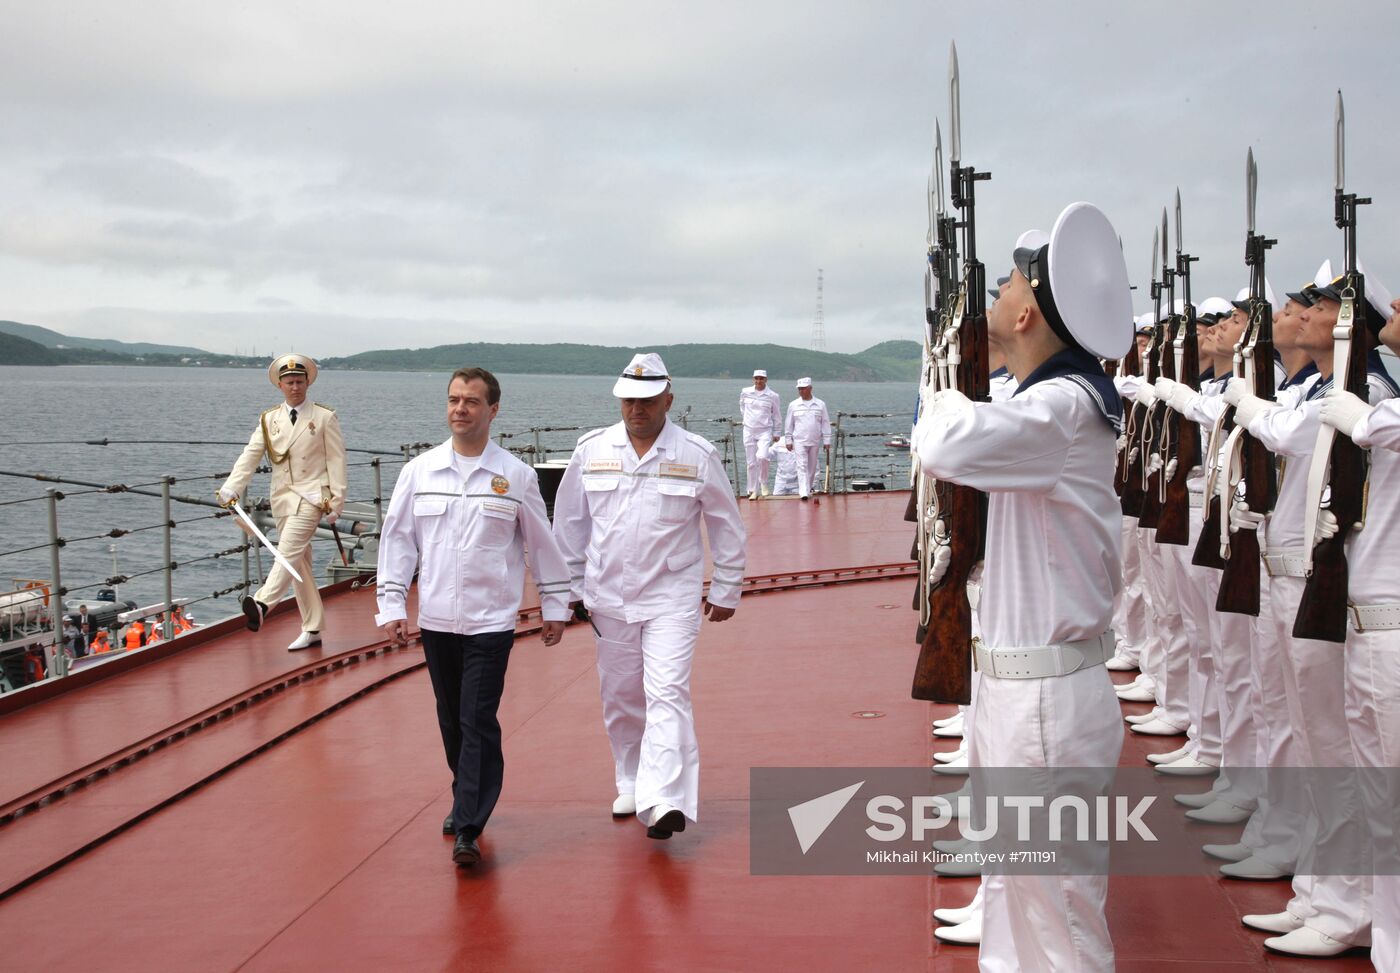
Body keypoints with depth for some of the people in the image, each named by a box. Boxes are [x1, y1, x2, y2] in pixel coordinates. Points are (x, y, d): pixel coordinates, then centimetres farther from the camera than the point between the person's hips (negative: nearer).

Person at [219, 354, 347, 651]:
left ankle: (262, 603, -43)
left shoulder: (324, 417, 3)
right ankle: (312, 630, 13)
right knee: (300, 562, 8)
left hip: (312, 495, -5)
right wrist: (230, 489, -11)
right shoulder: (268, 419, 12)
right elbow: (250, 456, 3)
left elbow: (335, 460, 0)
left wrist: (336, 501, -7)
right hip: (282, 496, 5)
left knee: (289, 549, -25)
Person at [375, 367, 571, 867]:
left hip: (491, 621, -3)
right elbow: (397, 539, 6)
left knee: (478, 724, -8)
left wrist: (554, 606, 9)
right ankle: (466, 800, 33)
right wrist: (391, 605, 1)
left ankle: (468, 829, -7)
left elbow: (542, 544, 6)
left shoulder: (516, 475, -2)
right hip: (436, 620, 3)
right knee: (451, 721, 14)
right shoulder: (419, 471, 3)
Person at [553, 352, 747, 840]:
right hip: (609, 597, 3)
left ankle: (663, 801, -21)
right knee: (620, 697, 11)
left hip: (672, 598, -3)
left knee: (667, 693, -14)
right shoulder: (592, 450, 1)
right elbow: (569, 521, 11)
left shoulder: (697, 455, -4)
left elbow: (726, 525, 6)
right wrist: (571, 586, 12)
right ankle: (630, 783, 30)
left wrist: (726, 589, 8)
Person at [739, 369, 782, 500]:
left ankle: (764, 484, -2)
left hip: (765, 431, -2)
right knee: (751, 462, 3)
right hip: (749, 431, 2)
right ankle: (753, 491, 12)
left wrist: (775, 433, 7)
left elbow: (777, 416, 7)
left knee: (762, 457, -24)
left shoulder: (772, 396, -2)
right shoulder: (745, 393, 3)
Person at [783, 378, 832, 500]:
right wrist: (788, 440, 4)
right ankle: (804, 492, -18)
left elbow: (825, 424, 6)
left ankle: (807, 490, 22)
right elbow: (789, 424, 7)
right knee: (802, 465, -12)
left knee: (812, 467, 9)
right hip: (799, 441, -2)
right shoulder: (793, 405, 2)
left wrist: (827, 441, 3)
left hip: (815, 441, 2)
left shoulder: (820, 404, 3)